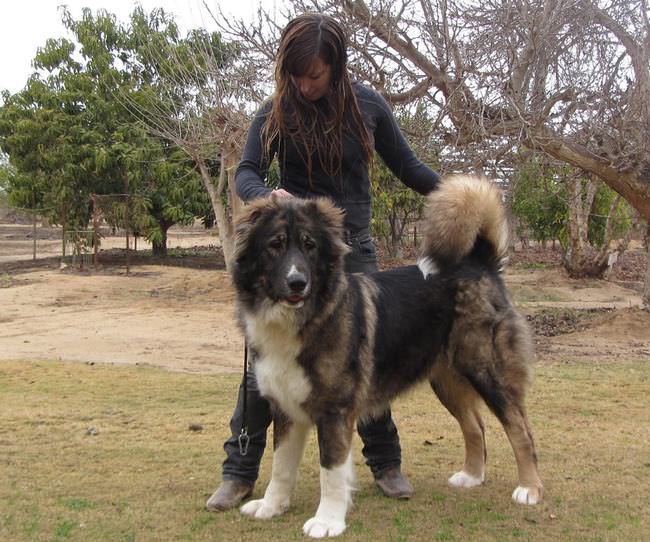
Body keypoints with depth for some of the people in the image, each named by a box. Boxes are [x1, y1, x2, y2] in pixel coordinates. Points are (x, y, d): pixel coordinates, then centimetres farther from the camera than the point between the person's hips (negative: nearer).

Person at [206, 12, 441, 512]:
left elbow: (407, 167, 8)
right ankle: (239, 474, 10)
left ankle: (386, 464, 22)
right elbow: (247, 173, -9)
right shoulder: (276, 113, -4)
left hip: (354, 250, 1)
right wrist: (268, 197, -32)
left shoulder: (368, 106, 0)